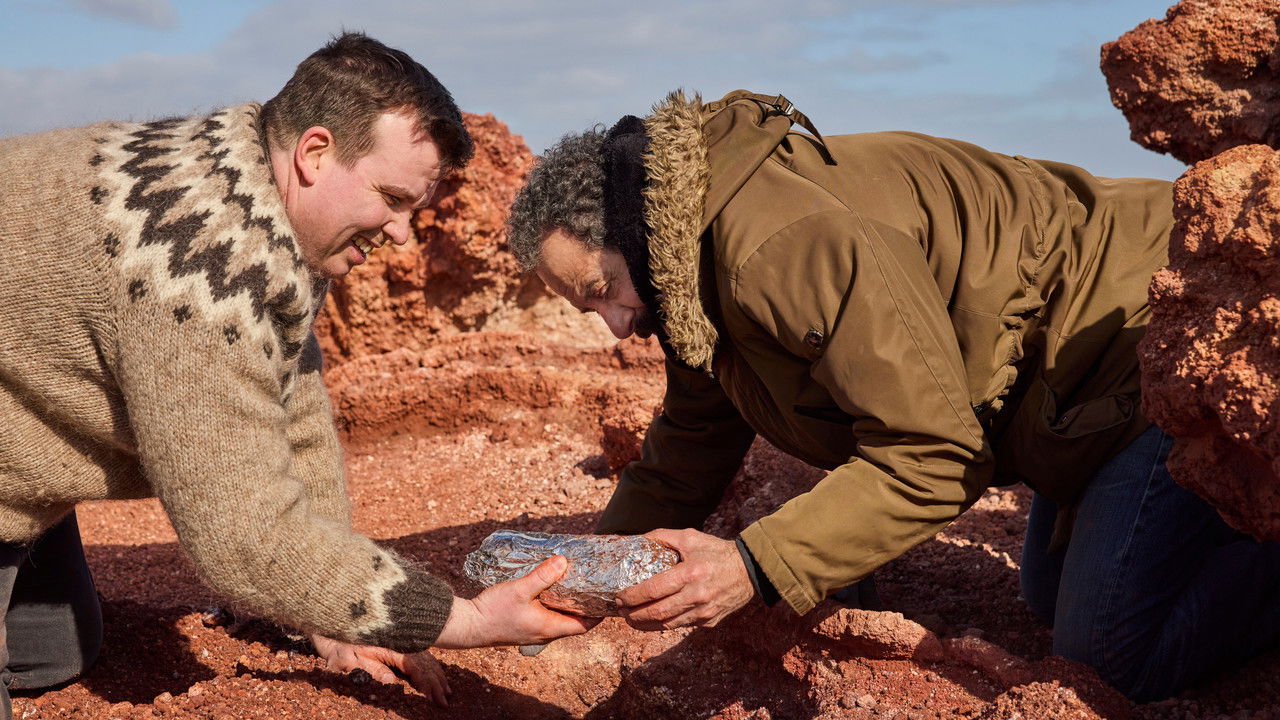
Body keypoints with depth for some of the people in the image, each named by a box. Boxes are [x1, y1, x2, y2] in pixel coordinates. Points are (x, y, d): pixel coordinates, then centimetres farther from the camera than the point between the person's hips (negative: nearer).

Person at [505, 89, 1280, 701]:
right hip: (1072, 380, 10)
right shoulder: (700, 262, 0)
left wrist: (754, 566, -37)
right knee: (1054, 598, 23)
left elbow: (934, 453, -34)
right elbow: (694, 439, 10)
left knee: (1116, 656, -11)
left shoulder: (787, 244, -34)